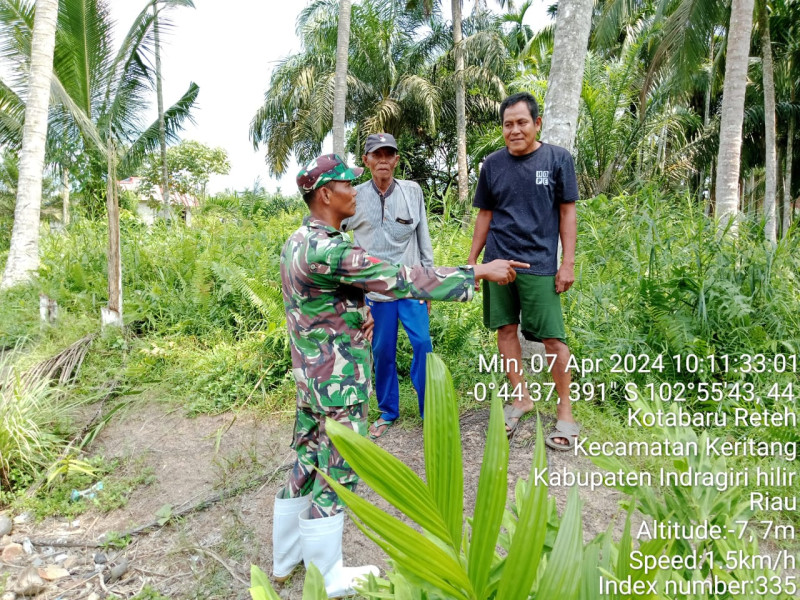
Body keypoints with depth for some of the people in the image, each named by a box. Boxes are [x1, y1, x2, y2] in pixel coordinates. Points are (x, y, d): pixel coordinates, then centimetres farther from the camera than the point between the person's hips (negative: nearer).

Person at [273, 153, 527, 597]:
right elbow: (401, 279, -27)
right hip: (338, 382, -9)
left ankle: (287, 557, 37)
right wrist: (478, 272, -21)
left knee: (306, 463, 20)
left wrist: (355, 314, 5)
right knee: (337, 474, 7)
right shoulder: (327, 250, -25)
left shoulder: (297, 242, 7)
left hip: (310, 376, 9)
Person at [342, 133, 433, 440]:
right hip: (374, 288, 0)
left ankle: (430, 410, 13)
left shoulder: (412, 191, 0)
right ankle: (387, 412, 26)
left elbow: (423, 238, 6)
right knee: (382, 351, 8)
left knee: (423, 343, -4)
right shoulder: (355, 197, -3)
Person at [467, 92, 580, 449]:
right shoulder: (493, 164, 7)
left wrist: (568, 263, -4)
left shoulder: (558, 159, 0)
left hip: (539, 265, -3)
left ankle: (565, 412, 12)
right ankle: (520, 397, 26)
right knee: (505, 329, 9)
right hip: (497, 262, 3)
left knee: (552, 338, -3)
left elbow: (567, 213, 1)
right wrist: (472, 260, 10)